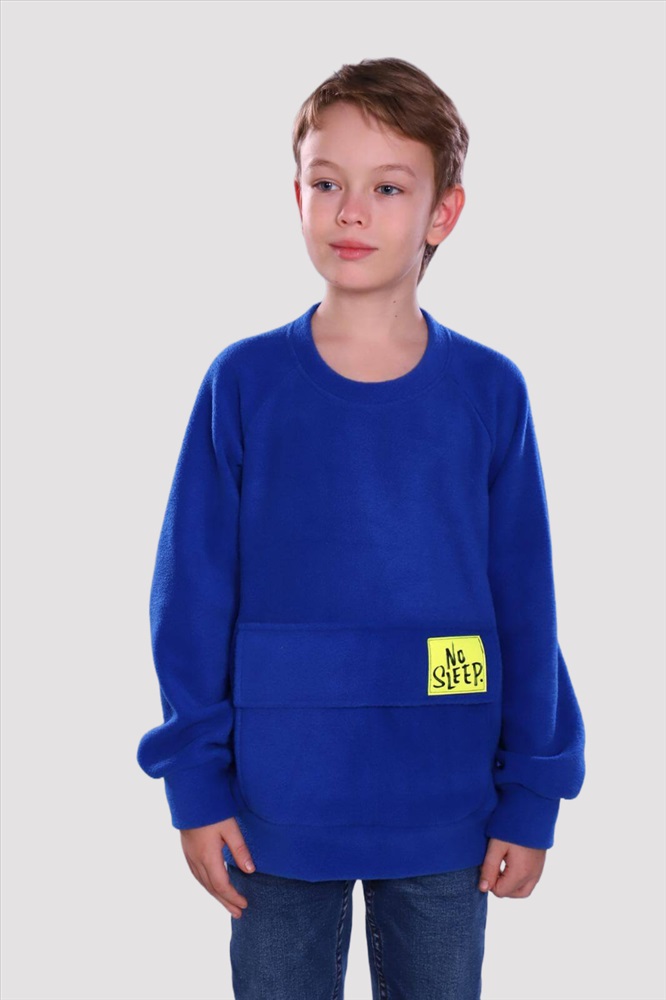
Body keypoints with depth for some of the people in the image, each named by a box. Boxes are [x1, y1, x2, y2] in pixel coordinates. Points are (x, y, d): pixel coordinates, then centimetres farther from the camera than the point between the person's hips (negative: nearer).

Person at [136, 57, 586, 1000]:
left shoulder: (491, 392, -5)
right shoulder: (243, 383, -6)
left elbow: (526, 610, 0)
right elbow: (193, 598, -2)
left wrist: (531, 798, 1)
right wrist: (197, 782, -3)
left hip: (445, 813, 1)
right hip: (278, 809, 0)